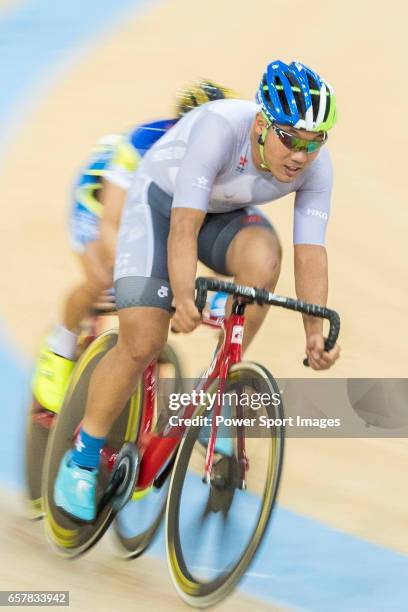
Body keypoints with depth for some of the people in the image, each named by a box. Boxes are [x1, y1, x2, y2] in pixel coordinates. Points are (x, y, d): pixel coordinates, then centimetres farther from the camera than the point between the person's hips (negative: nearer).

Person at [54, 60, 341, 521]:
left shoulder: (316, 165, -23)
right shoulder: (221, 127, -37)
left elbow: (310, 253, -21)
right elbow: (183, 227, -41)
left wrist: (315, 331, -34)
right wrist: (184, 299, -55)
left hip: (228, 214, 4)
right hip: (162, 201, -4)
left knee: (262, 256, -32)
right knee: (142, 343, -15)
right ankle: (82, 458, 5)